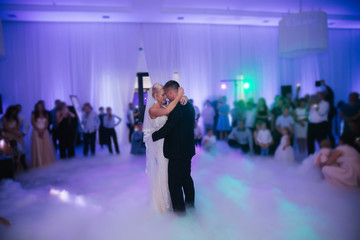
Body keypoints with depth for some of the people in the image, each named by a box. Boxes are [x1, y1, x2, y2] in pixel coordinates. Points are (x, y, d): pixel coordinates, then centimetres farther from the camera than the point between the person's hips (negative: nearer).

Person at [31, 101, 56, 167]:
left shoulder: (46, 114, 10)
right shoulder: (34, 114, 3)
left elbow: (47, 123, 3)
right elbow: (33, 123, -4)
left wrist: (43, 130, -10)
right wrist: (39, 130, -12)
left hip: (44, 132, 3)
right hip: (37, 132, -2)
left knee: (47, 146, 0)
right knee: (38, 147, -3)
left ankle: (48, 161, 7)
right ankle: (39, 163, -1)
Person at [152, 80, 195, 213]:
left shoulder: (177, 108, -22)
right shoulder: (189, 105, 8)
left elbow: (166, 129, -22)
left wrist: (152, 136, -8)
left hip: (177, 152, -10)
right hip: (188, 150, 10)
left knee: (174, 183, 3)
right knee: (186, 178, 24)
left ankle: (179, 210, 13)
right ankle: (190, 205, 39)